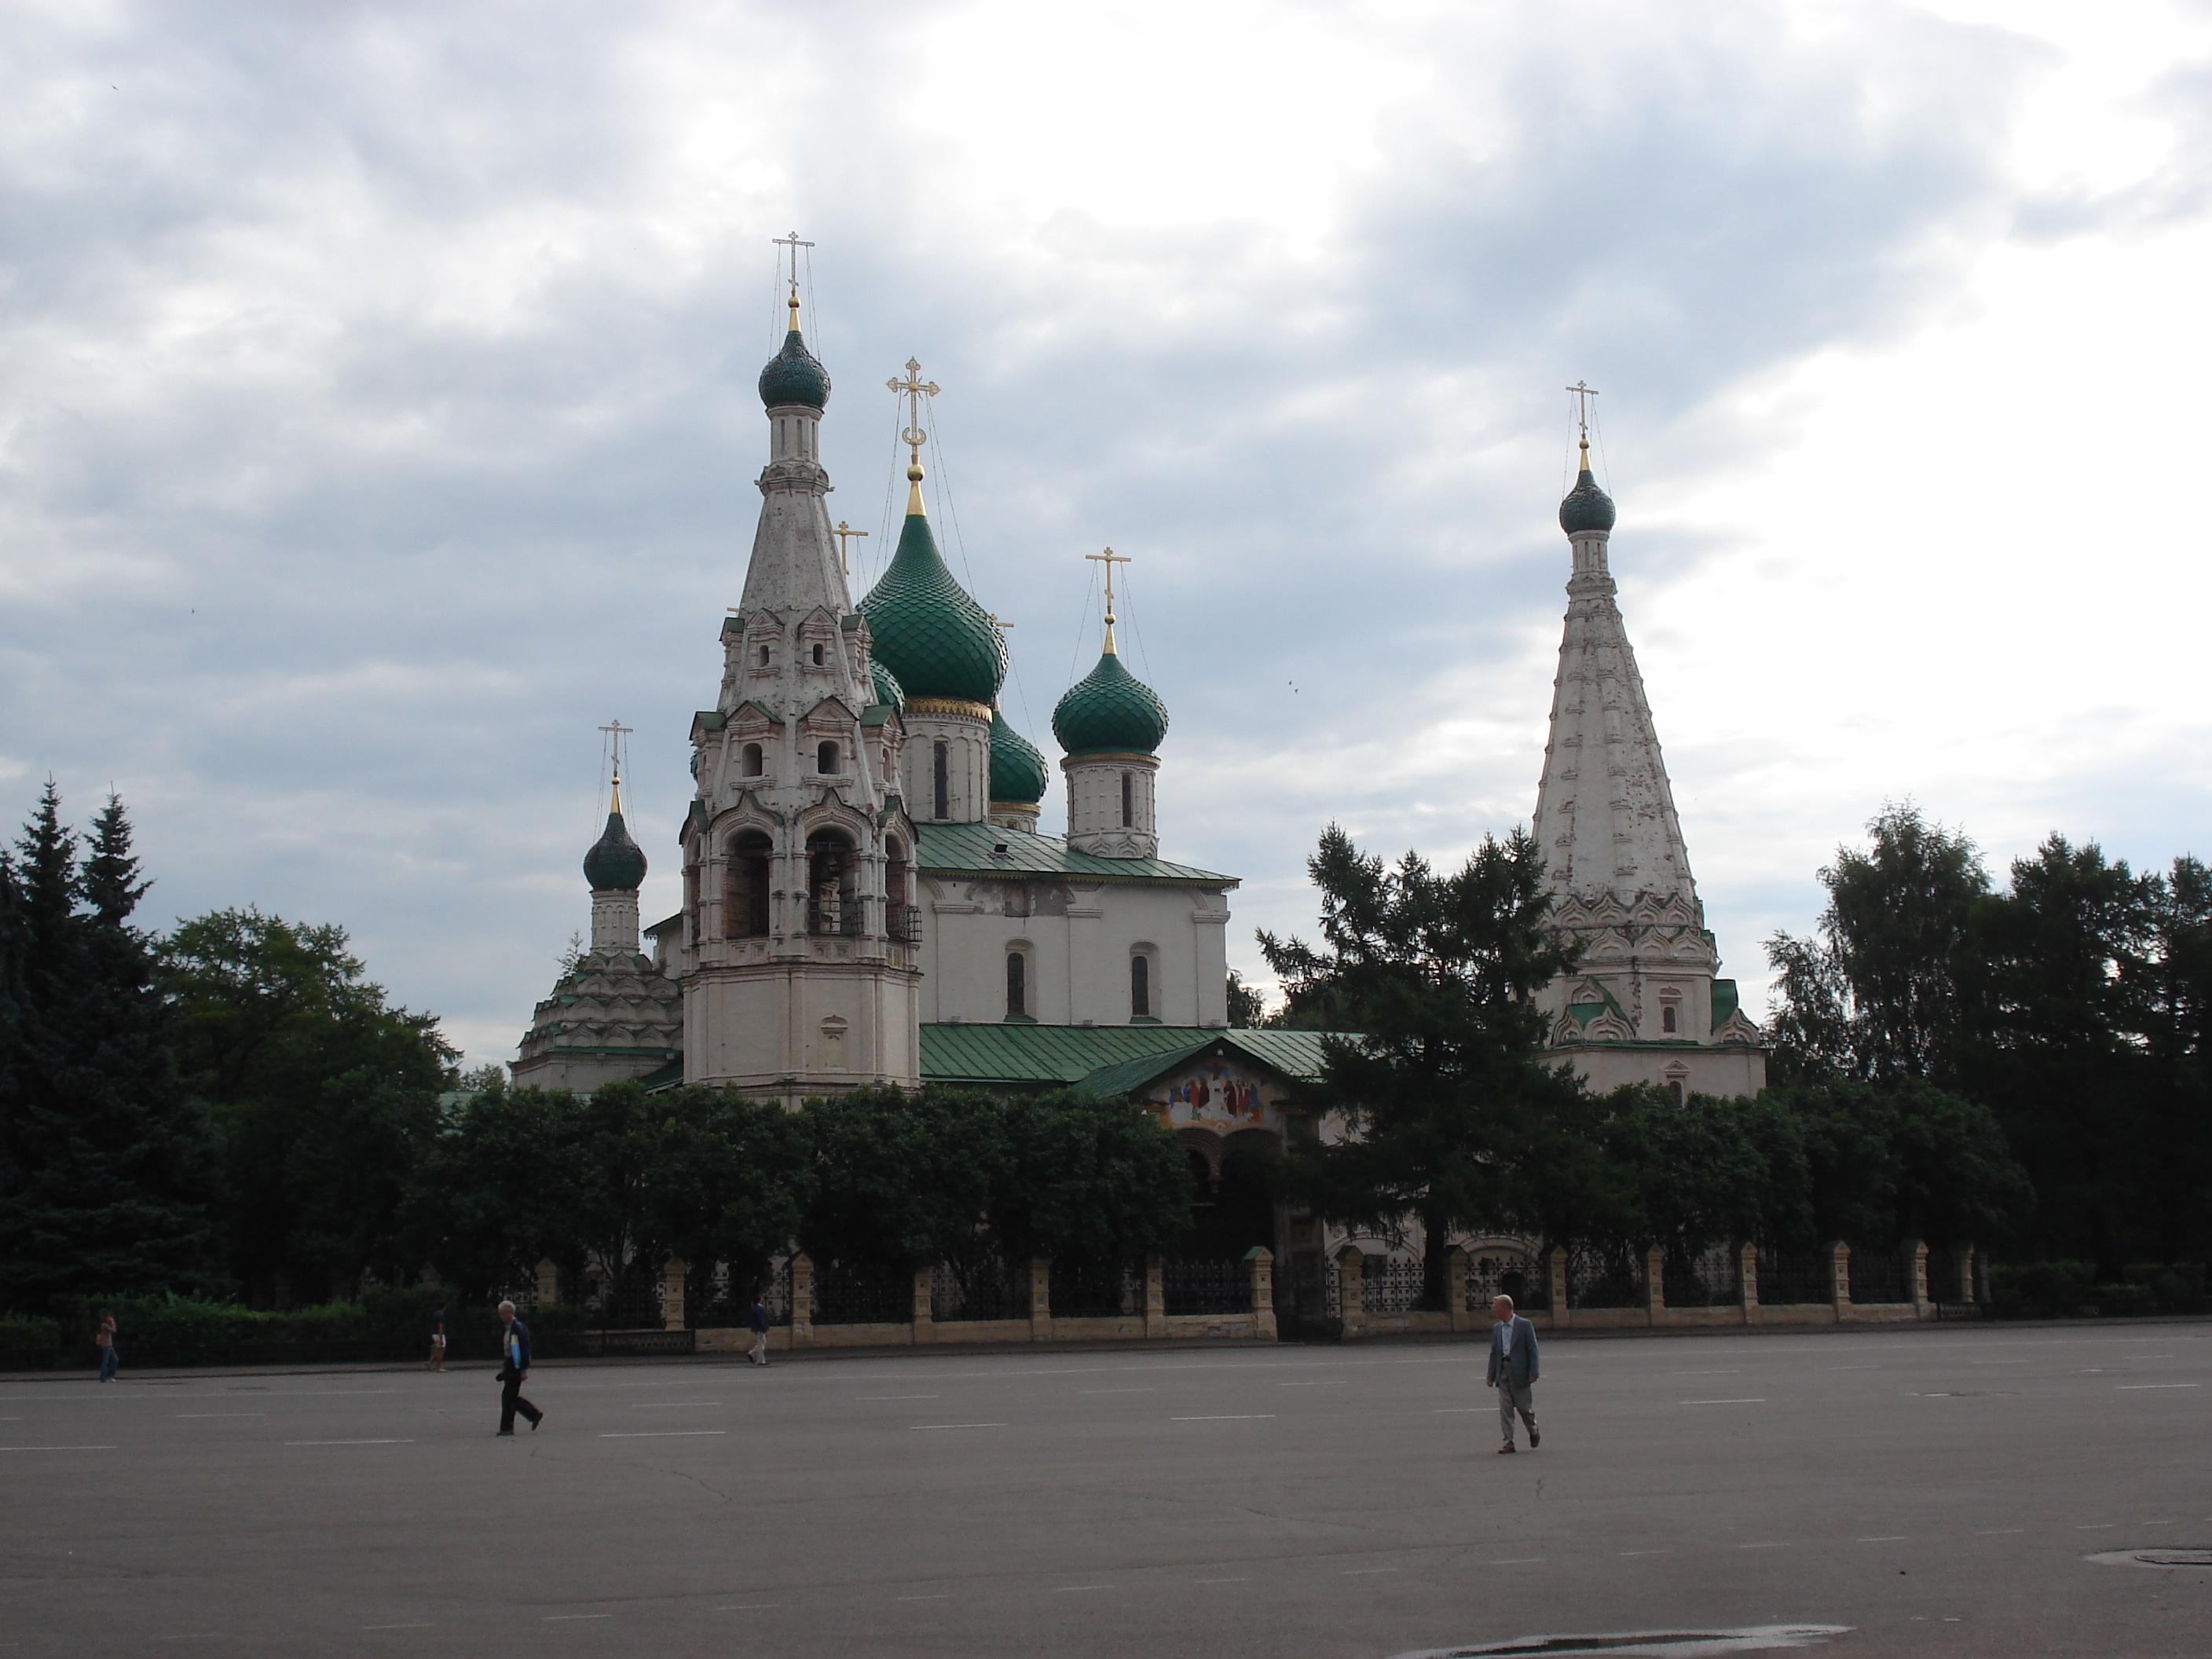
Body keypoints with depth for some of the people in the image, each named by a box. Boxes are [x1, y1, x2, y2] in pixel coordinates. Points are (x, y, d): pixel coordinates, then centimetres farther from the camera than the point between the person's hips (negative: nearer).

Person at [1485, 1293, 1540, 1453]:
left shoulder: (1524, 1325, -5)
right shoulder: (1496, 1329, 12)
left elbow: (1532, 1350, -6)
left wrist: (1533, 1372, -13)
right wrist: (1491, 1375, 10)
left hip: (1520, 1372, -5)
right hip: (1502, 1372, 5)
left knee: (1524, 1406, 3)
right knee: (1505, 1409, -1)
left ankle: (1533, 1432, 31)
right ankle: (1508, 1443, 1)